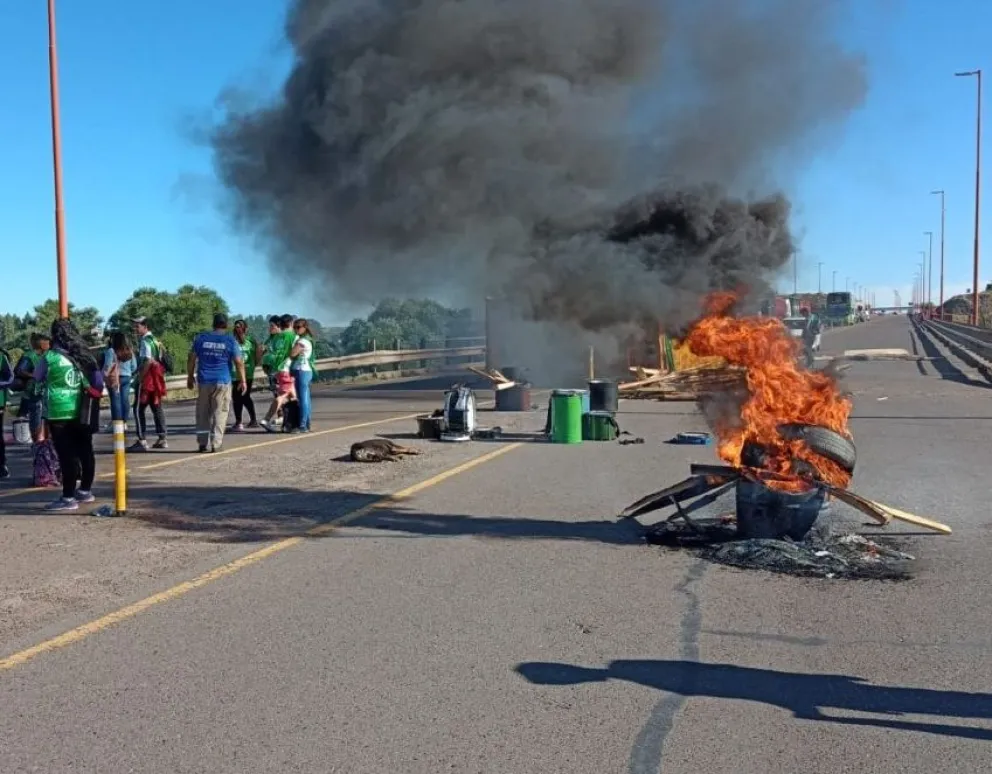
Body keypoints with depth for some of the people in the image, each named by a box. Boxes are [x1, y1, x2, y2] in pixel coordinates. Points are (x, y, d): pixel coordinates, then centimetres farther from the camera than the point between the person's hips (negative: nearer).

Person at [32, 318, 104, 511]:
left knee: (66, 454, -4)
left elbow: (37, 378, 7)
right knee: (85, 451, 13)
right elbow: (98, 380, 9)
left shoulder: (50, 357, -8)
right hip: (83, 412, 5)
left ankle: (68, 498, -2)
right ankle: (85, 491, 25)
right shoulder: (85, 355, 4)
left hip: (60, 413, -5)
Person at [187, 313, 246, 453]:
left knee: (203, 413, 11)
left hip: (204, 381, 2)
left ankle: (202, 442, 10)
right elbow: (239, 362, -4)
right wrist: (242, 381, 3)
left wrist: (190, 376, 16)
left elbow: (191, 359, 7)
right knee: (220, 413, 2)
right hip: (222, 382, -2)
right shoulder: (230, 340, -1)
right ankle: (216, 444, -2)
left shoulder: (201, 338, 6)